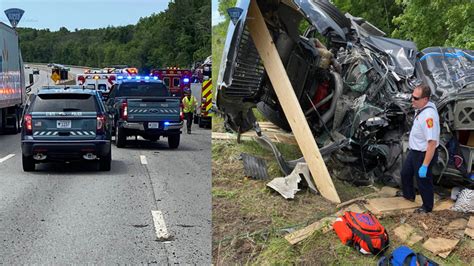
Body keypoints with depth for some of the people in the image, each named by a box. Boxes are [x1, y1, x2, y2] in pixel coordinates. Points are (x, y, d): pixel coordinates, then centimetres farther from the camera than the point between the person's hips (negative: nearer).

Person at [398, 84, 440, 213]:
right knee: (405, 173, 28)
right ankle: (408, 194, 54)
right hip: (414, 151, 9)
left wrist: (425, 166, -29)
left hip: (424, 154, -9)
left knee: (423, 181, 12)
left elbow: (432, 143, -33)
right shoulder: (421, 108, -5)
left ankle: (427, 207, 36)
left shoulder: (429, 115, -34)